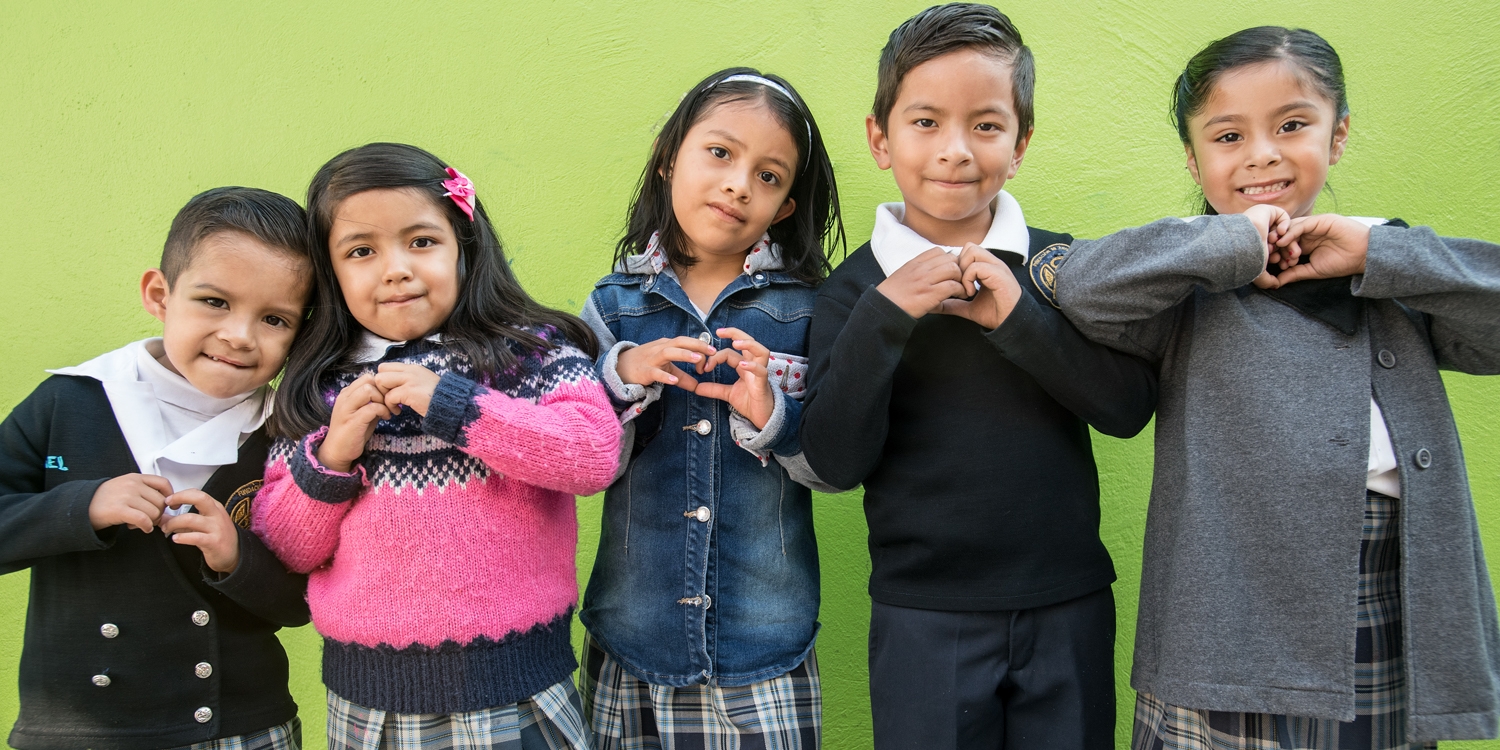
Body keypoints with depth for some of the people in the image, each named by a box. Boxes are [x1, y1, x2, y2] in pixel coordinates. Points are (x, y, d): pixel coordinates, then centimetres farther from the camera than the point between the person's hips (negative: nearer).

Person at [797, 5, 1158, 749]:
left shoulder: (1058, 263, 2)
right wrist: (883, 317, -20)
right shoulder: (857, 286, -2)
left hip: (1069, 611, 2)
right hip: (922, 623, -1)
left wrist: (1018, 317, -17)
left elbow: (1129, 409, -6)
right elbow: (835, 461, -10)